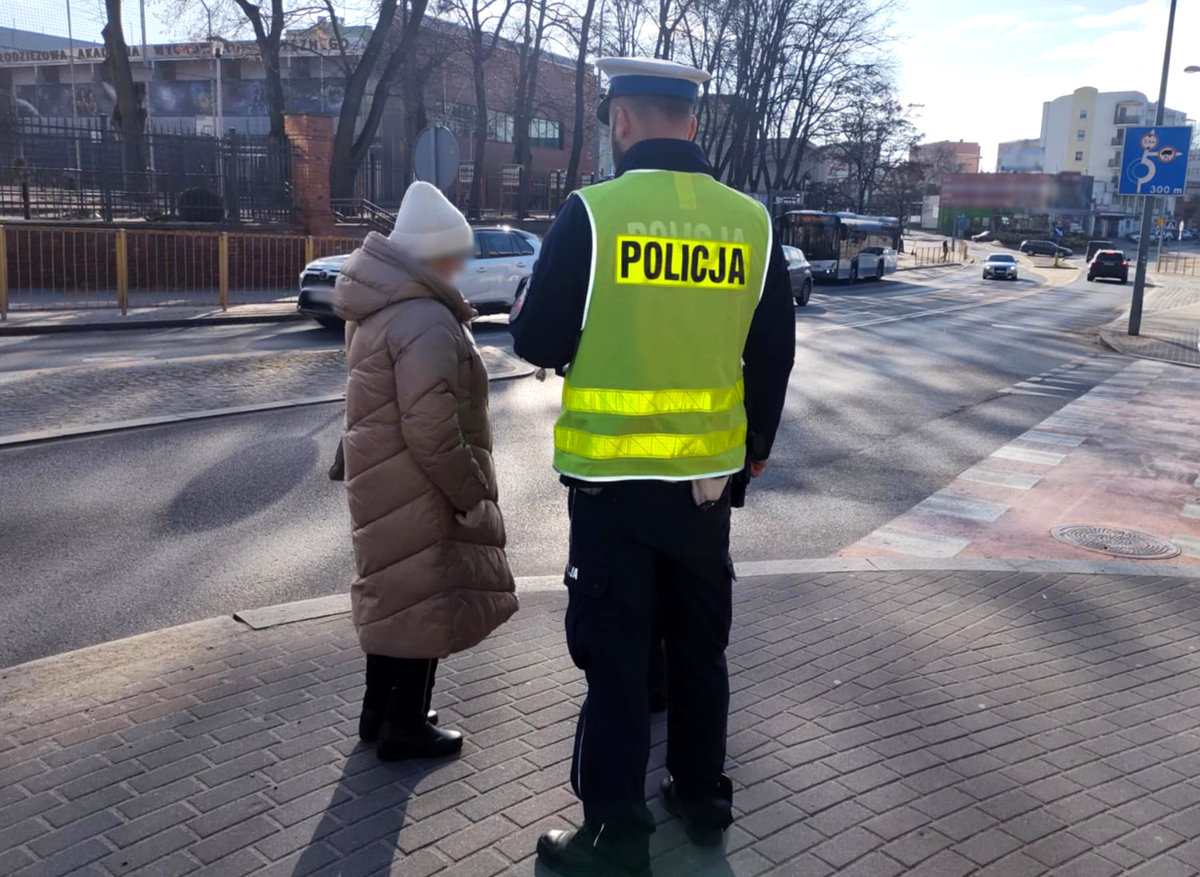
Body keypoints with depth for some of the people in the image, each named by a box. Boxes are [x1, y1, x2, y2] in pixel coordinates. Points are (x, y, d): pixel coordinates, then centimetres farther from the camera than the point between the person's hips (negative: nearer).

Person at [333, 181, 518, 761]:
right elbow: (432, 431, -27)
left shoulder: (380, 308, 10)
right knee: (423, 601, 4)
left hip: (385, 483, 10)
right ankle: (404, 726, 17)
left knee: (394, 594, 20)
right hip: (418, 491, -10)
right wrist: (471, 493, -17)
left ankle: (380, 712, 33)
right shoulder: (426, 323, -24)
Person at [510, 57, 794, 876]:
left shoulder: (592, 212, -13)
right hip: (708, 475, 4)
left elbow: (536, 342, -8)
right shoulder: (751, 221, 0)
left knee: (616, 658, 7)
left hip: (614, 479, -4)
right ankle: (704, 796, 35)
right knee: (700, 645, 19)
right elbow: (774, 353, 8)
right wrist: (756, 443, 23)